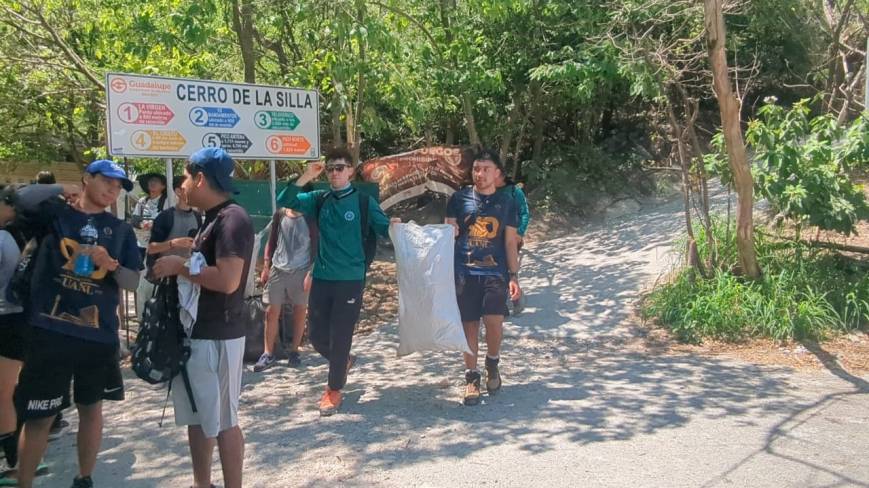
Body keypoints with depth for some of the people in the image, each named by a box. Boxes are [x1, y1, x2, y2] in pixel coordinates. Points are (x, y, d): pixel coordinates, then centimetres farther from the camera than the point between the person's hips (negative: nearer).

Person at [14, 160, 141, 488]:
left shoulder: (121, 230, 9)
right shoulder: (52, 212, 4)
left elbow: (133, 282, 5)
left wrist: (112, 264, -13)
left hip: (99, 333, 3)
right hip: (50, 330, -3)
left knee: (91, 408, 14)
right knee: (39, 415, 2)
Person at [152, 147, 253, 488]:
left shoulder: (232, 219, -18)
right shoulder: (213, 218, 13)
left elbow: (227, 280, -28)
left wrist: (180, 267, -17)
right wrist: (182, 254, 7)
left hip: (217, 338, -10)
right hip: (197, 333, 10)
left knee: (223, 422, 1)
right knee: (197, 418, 19)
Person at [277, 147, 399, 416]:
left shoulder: (363, 201, -3)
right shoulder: (320, 199, 6)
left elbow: (386, 229, -1)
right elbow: (284, 201, 0)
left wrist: (396, 226, -24)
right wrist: (305, 178, -10)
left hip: (351, 279, -4)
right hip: (321, 278, 4)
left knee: (340, 336, 1)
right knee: (316, 334, 9)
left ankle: (334, 390, 19)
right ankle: (342, 362, 39)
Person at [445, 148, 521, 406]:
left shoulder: (507, 202, 7)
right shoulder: (459, 198, 4)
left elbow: (510, 242, 8)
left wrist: (514, 276, 2)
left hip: (495, 272, 0)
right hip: (465, 272, 0)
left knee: (494, 320, -16)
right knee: (469, 324, 3)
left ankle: (493, 363, 13)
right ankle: (471, 378, 17)